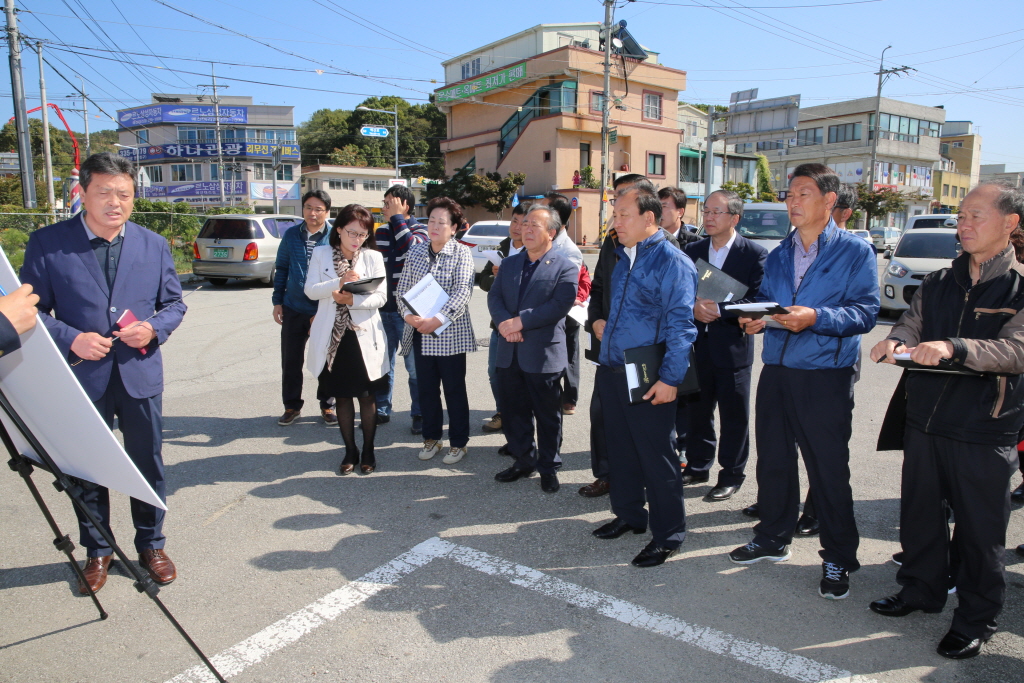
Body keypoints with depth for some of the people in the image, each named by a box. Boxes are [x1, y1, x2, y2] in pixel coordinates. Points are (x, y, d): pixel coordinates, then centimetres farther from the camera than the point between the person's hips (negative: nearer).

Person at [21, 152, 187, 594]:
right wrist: (71, 340, -16)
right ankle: (97, 552, 32)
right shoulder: (48, 243, -3)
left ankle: (151, 545, 30)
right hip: (82, 378, -1)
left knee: (148, 466, 11)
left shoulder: (154, 246, 4)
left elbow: (174, 303, 10)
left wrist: (154, 329, -11)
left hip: (140, 376, 1)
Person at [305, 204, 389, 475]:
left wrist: (353, 300, -22)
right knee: (341, 395, 9)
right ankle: (350, 451, 23)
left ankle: (368, 451, 19)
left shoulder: (373, 257, 2)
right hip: (332, 336, 1)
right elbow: (310, 290, -5)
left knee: (367, 395, 4)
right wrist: (338, 283, -21)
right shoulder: (321, 254, 5)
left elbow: (381, 297, -6)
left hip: (364, 336, -1)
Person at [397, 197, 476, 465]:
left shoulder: (461, 253, -6)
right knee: (427, 388, 13)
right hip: (420, 333, 4)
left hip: (450, 334, -4)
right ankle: (431, 438, 30)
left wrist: (438, 320, -26)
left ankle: (458, 442, 20)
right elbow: (402, 289, 6)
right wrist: (408, 314, -13)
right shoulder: (415, 252, 7)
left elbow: (463, 292, -17)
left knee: (454, 390, 6)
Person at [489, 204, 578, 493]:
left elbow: (559, 307, -18)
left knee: (547, 416, 7)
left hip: (544, 355, -5)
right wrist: (503, 323, -17)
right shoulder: (509, 263, 13)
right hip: (509, 353, 5)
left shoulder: (564, 268, -6)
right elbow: (494, 297, 4)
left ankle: (549, 467, 23)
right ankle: (524, 460, 32)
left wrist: (519, 322, -21)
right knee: (514, 411, 15)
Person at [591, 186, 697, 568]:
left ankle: (667, 536, 17)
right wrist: (601, 322, 14)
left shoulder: (671, 262, -13)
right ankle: (628, 515, 36)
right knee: (620, 449, 18)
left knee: (656, 457, 2)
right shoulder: (623, 256, 13)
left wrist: (670, 379, -21)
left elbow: (680, 325, -17)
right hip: (612, 371, 8)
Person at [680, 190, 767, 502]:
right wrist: (693, 307, -15)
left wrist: (719, 309, -21)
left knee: (734, 415, 7)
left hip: (732, 346, -4)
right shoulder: (692, 251, 8)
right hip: (697, 345, 4)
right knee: (697, 410, 14)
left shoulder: (755, 254, -5)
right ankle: (698, 466, 31)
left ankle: (731, 475, 21)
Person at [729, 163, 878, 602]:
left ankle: (838, 559, 20)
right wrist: (755, 317, -4)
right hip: (776, 372, 6)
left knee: (829, 469, 3)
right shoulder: (778, 255, 14)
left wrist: (816, 317, -26)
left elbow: (865, 312, -11)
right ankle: (773, 539, 33)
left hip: (826, 378, -5)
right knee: (772, 459, 14)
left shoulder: (855, 252, -3)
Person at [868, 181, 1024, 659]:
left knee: (980, 529, 7)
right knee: (919, 512, 16)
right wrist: (896, 341, -19)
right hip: (925, 420, 5)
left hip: (984, 429, -5)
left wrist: (954, 348, -34)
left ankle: (976, 620, 25)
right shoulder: (939, 283, 11)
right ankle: (921, 589, 36)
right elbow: (913, 323, 4)